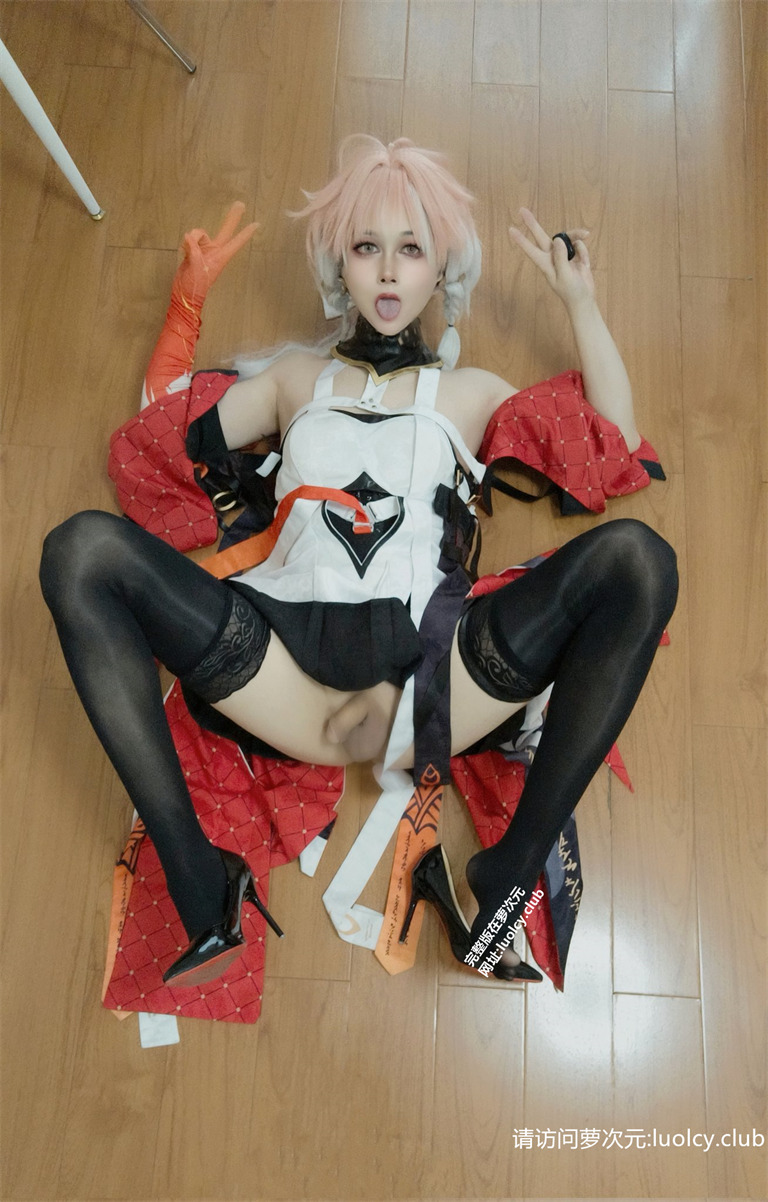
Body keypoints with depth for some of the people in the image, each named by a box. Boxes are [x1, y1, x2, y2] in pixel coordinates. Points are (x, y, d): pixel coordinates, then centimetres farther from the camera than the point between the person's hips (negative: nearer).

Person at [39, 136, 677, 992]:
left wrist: (580, 304, 20)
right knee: (83, 549, -20)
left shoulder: (470, 391, 27)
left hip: (435, 679, 0)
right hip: (290, 678, 1)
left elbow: (614, 453, 20)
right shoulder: (295, 376, 30)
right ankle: (202, 891, -23)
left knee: (636, 558, -23)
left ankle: (506, 879, -22)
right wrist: (188, 301, 25)